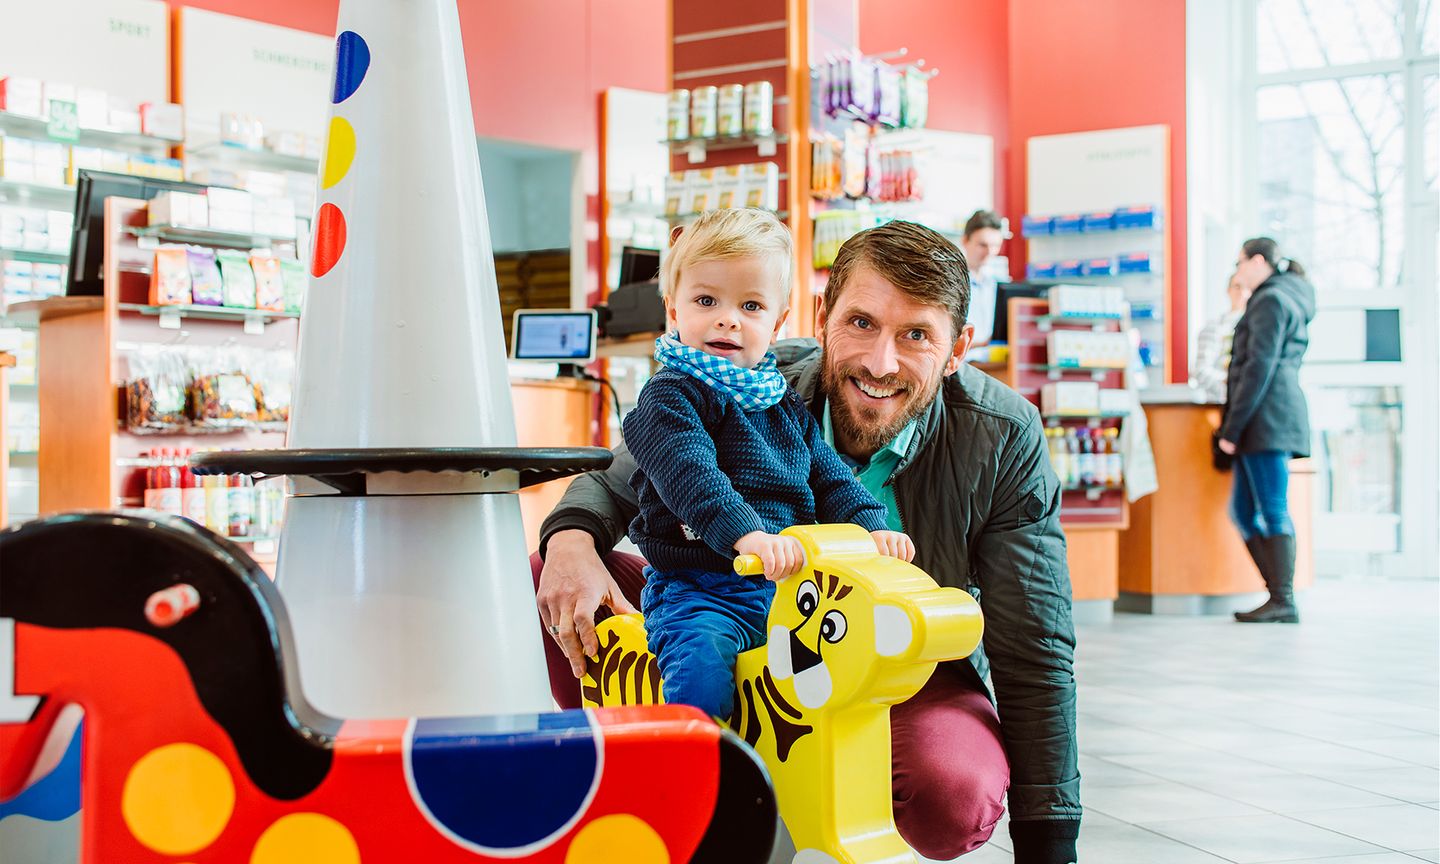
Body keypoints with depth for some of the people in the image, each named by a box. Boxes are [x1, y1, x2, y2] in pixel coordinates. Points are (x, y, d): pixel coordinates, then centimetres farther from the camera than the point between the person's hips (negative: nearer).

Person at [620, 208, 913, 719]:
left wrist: (872, 527, -6)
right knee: (702, 667, -31)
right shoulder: (670, 397, -5)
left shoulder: (787, 407, 18)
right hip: (697, 590, -6)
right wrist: (747, 533, -38)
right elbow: (689, 475, -22)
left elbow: (830, 478, 15)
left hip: (786, 589, 6)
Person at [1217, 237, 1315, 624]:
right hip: (1268, 425, 10)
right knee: (1243, 509, 10)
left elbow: (1260, 368, -17)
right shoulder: (1290, 300, 22)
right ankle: (1279, 591, 10)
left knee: (1273, 509, -9)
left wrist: (1232, 427, -18)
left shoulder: (1271, 300, -9)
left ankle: (1284, 602, -7)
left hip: (1266, 418, -10)